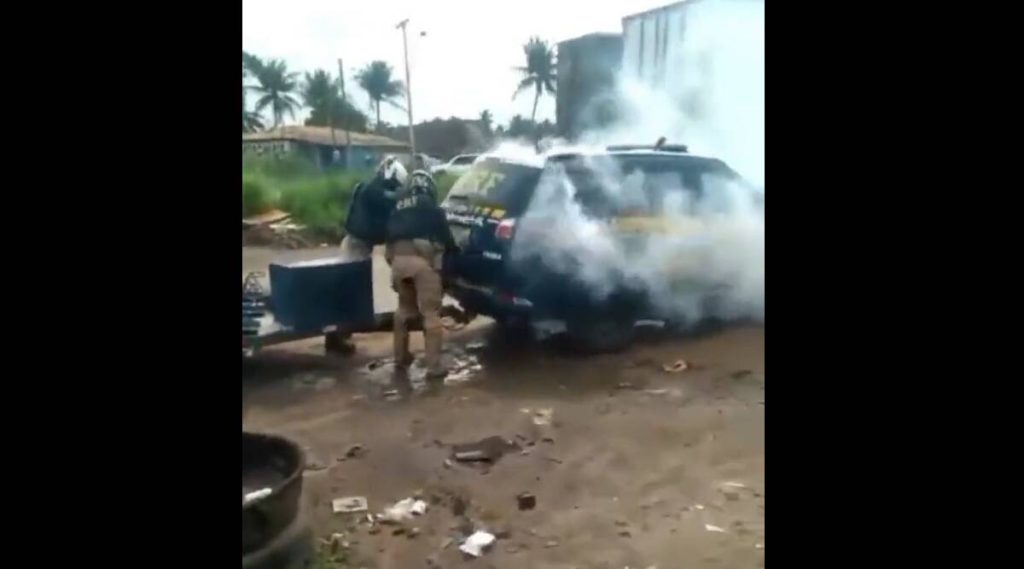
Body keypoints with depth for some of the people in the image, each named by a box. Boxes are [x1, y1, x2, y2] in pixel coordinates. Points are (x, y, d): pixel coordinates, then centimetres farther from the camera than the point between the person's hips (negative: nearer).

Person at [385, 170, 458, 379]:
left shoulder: (398, 205, 25)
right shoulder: (427, 202, 9)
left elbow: (391, 233, 23)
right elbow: (442, 229, 7)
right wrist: (453, 249, 22)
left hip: (398, 259, 6)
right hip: (422, 259, -6)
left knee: (404, 309, 23)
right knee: (431, 313, -4)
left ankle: (401, 357, 32)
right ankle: (434, 366, -5)